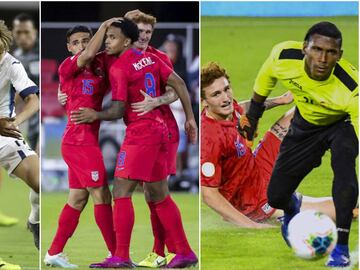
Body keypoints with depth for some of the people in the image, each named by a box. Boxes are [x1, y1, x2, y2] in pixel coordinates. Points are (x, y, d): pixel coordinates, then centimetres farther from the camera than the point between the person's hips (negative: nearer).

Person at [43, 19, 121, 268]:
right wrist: (104, 26, -18)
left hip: (86, 141, 8)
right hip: (81, 141, -8)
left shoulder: (102, 63, 9)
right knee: (102, 196, -5)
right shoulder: (67, 67, -9)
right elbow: (88, 55, -26)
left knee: (78, 199, 11)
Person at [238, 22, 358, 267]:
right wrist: (252, 116, 8)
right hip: (306, 124, 4)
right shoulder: (283, 56, -32)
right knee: (276, 196, 2)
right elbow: (265, 80, -5)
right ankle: (291, 208, 44)